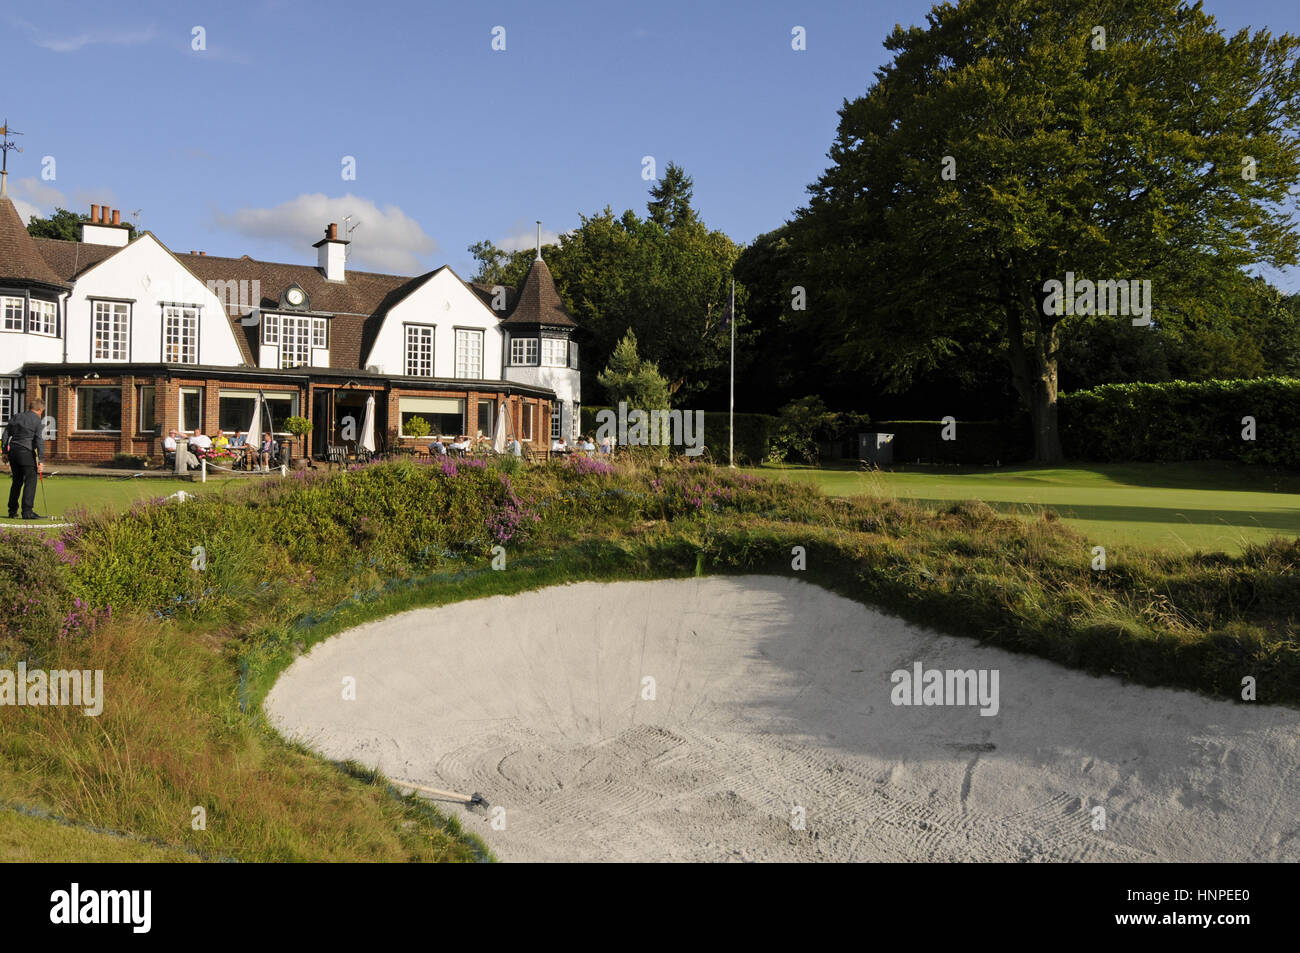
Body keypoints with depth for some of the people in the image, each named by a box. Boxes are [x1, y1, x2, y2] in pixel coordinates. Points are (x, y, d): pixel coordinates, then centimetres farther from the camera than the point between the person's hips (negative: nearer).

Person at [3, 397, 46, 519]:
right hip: (26, 452, -7)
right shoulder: (37, 421, -4)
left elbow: (5, 435, 14)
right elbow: (40, 441, -10)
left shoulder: (16, 417, 13)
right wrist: (41, 460, -12)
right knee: (31, 480, -4)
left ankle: (12, 511, 19)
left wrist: (5, 452, 19)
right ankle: (27, 511, -12)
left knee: (17, 480, 16)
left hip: (12, 451, 7)